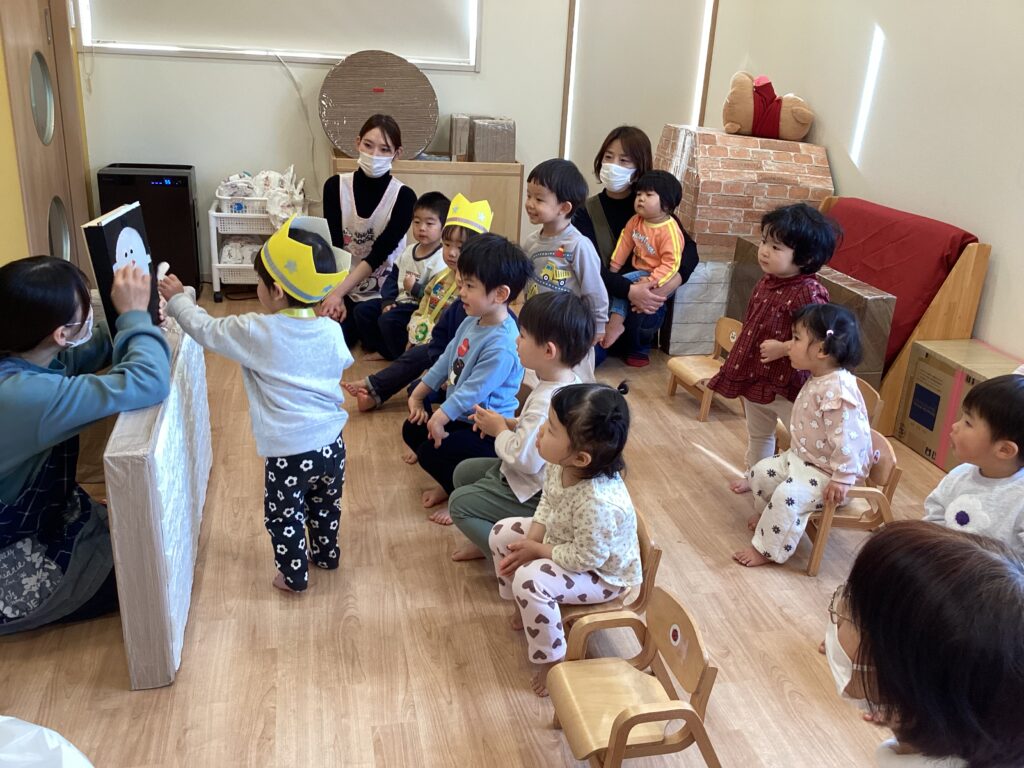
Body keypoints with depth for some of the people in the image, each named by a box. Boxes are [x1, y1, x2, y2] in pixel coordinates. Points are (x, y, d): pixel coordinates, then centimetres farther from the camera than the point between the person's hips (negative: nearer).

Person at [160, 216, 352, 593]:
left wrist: (178, 298, 15)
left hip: (289, 451, -5)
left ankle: (294, 575, 30)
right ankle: (326, 553, 46)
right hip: (331, 443, 5)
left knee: (284, 516, 17)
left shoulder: (257, 332, -17)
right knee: (326, 505, 27)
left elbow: (206, 329, -3)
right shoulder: (331, 330, -4)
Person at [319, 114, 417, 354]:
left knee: (364, 313, -31)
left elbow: (378, 255, -19)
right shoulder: (335, 186, -7)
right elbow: (333, 247, -9)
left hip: (383, 289, -3)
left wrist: (337, 293, -26)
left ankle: (378, 349, 2)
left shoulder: (403, 196, -14)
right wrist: (336, 296, -21)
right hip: (343, 285, 3)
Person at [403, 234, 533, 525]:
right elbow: (445, 361, 12)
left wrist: (440, 417, -17)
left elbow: (472, 391, -28)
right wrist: (418, 396, 13)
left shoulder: (501, 345, -30)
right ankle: (454, 482, 23)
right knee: (412, 430, 13)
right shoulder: (472, 322, 1)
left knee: (431, 452, -19)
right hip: (461, 416, 10)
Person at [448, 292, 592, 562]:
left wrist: (499, 431, -13)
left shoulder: (546, 402, -34)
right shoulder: (568, 382, -4)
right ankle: (487, 537, 24)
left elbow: (525, 459, -30)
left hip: (533, 494, -10)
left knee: (459, 502, -1)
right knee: (464, 472, 18)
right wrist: (509, 423, -1)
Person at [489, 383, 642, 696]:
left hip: (602, 573, -8)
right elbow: (546, 504, 0)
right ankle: (523, 606, 31)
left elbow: (585, 558, -31)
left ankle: (552, 661, -3)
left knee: (530, 581, -27)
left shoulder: (598, 503, -43)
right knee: (503, 532, 8)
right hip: (563, 539, 8)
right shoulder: (560, 465, -19)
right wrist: (528, 544, -11)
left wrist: (536, 551, -19)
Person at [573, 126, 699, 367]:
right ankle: (612, 343, 11)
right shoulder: (586, 211, -3)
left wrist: (675, 279, -30)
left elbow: (689, 248, -8)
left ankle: (637, 345, 3)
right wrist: (629, 291, -32)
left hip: (644, 302, 1)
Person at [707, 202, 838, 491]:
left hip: (786, 384, -9)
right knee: (757, 434, 30)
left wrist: (782, 348, -29)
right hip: (754, 377, 9)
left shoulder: (808, 293, -26)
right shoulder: (766, 281, -1)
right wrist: (739, 363, 17)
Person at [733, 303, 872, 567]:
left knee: (787, 496, -25)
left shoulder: (837, 390, -30)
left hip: (825, 472, -10)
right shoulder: (817, 381, 3)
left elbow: (846, 438, -31)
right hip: (801, 457, 10)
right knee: (761, 472, 11)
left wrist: (842, 478, -29)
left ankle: (766, 549, -11)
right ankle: (768, 519, 34)